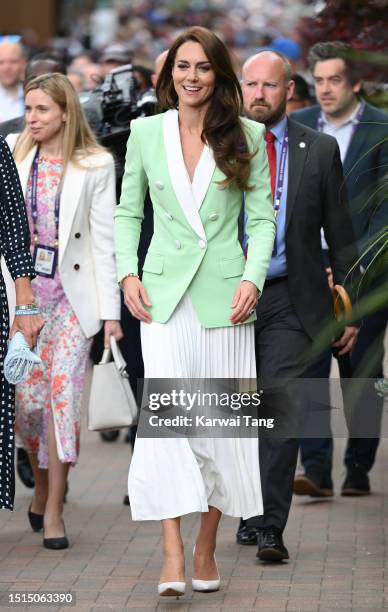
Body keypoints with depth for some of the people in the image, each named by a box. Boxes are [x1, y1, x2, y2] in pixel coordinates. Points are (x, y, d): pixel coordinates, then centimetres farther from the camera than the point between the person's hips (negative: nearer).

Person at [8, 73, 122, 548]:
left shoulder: (95, 165, -1)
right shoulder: (14, 156, 5)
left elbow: (104, 239, -2)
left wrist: (111, 310, -5)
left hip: (72, 293, -2)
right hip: (22, 290, 2)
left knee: (63, 392, -9)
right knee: (25, 397, 2)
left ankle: (53, 510, -4)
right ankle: (42, 485, 27)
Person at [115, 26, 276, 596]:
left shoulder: (248, 136, 4)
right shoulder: (145, 132, 7)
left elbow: (263, 217, 5)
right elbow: (127, 211, 14)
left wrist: (253, 278, -9)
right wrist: (127, 273, 0)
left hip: (224, 296, 0)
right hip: (164, 294, 0)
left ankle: (207, 548, 15)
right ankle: (172, 558, -16)